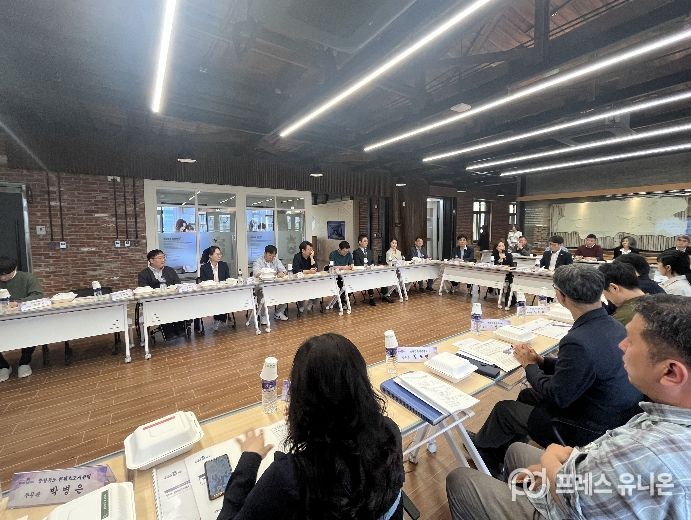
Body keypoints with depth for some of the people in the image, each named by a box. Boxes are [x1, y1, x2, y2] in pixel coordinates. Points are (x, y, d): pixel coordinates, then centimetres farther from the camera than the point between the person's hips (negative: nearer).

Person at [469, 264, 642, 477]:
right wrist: (542, 361, 2)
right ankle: (500, 455, 41)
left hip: (592, 432, -8)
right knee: (526, 396, 22)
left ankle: (481, 448, 37)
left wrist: (529, 365, -8)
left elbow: (556, 397, -23)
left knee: (503, 409, 7)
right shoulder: (613, 325, -6)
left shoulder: (579, 342, -35)